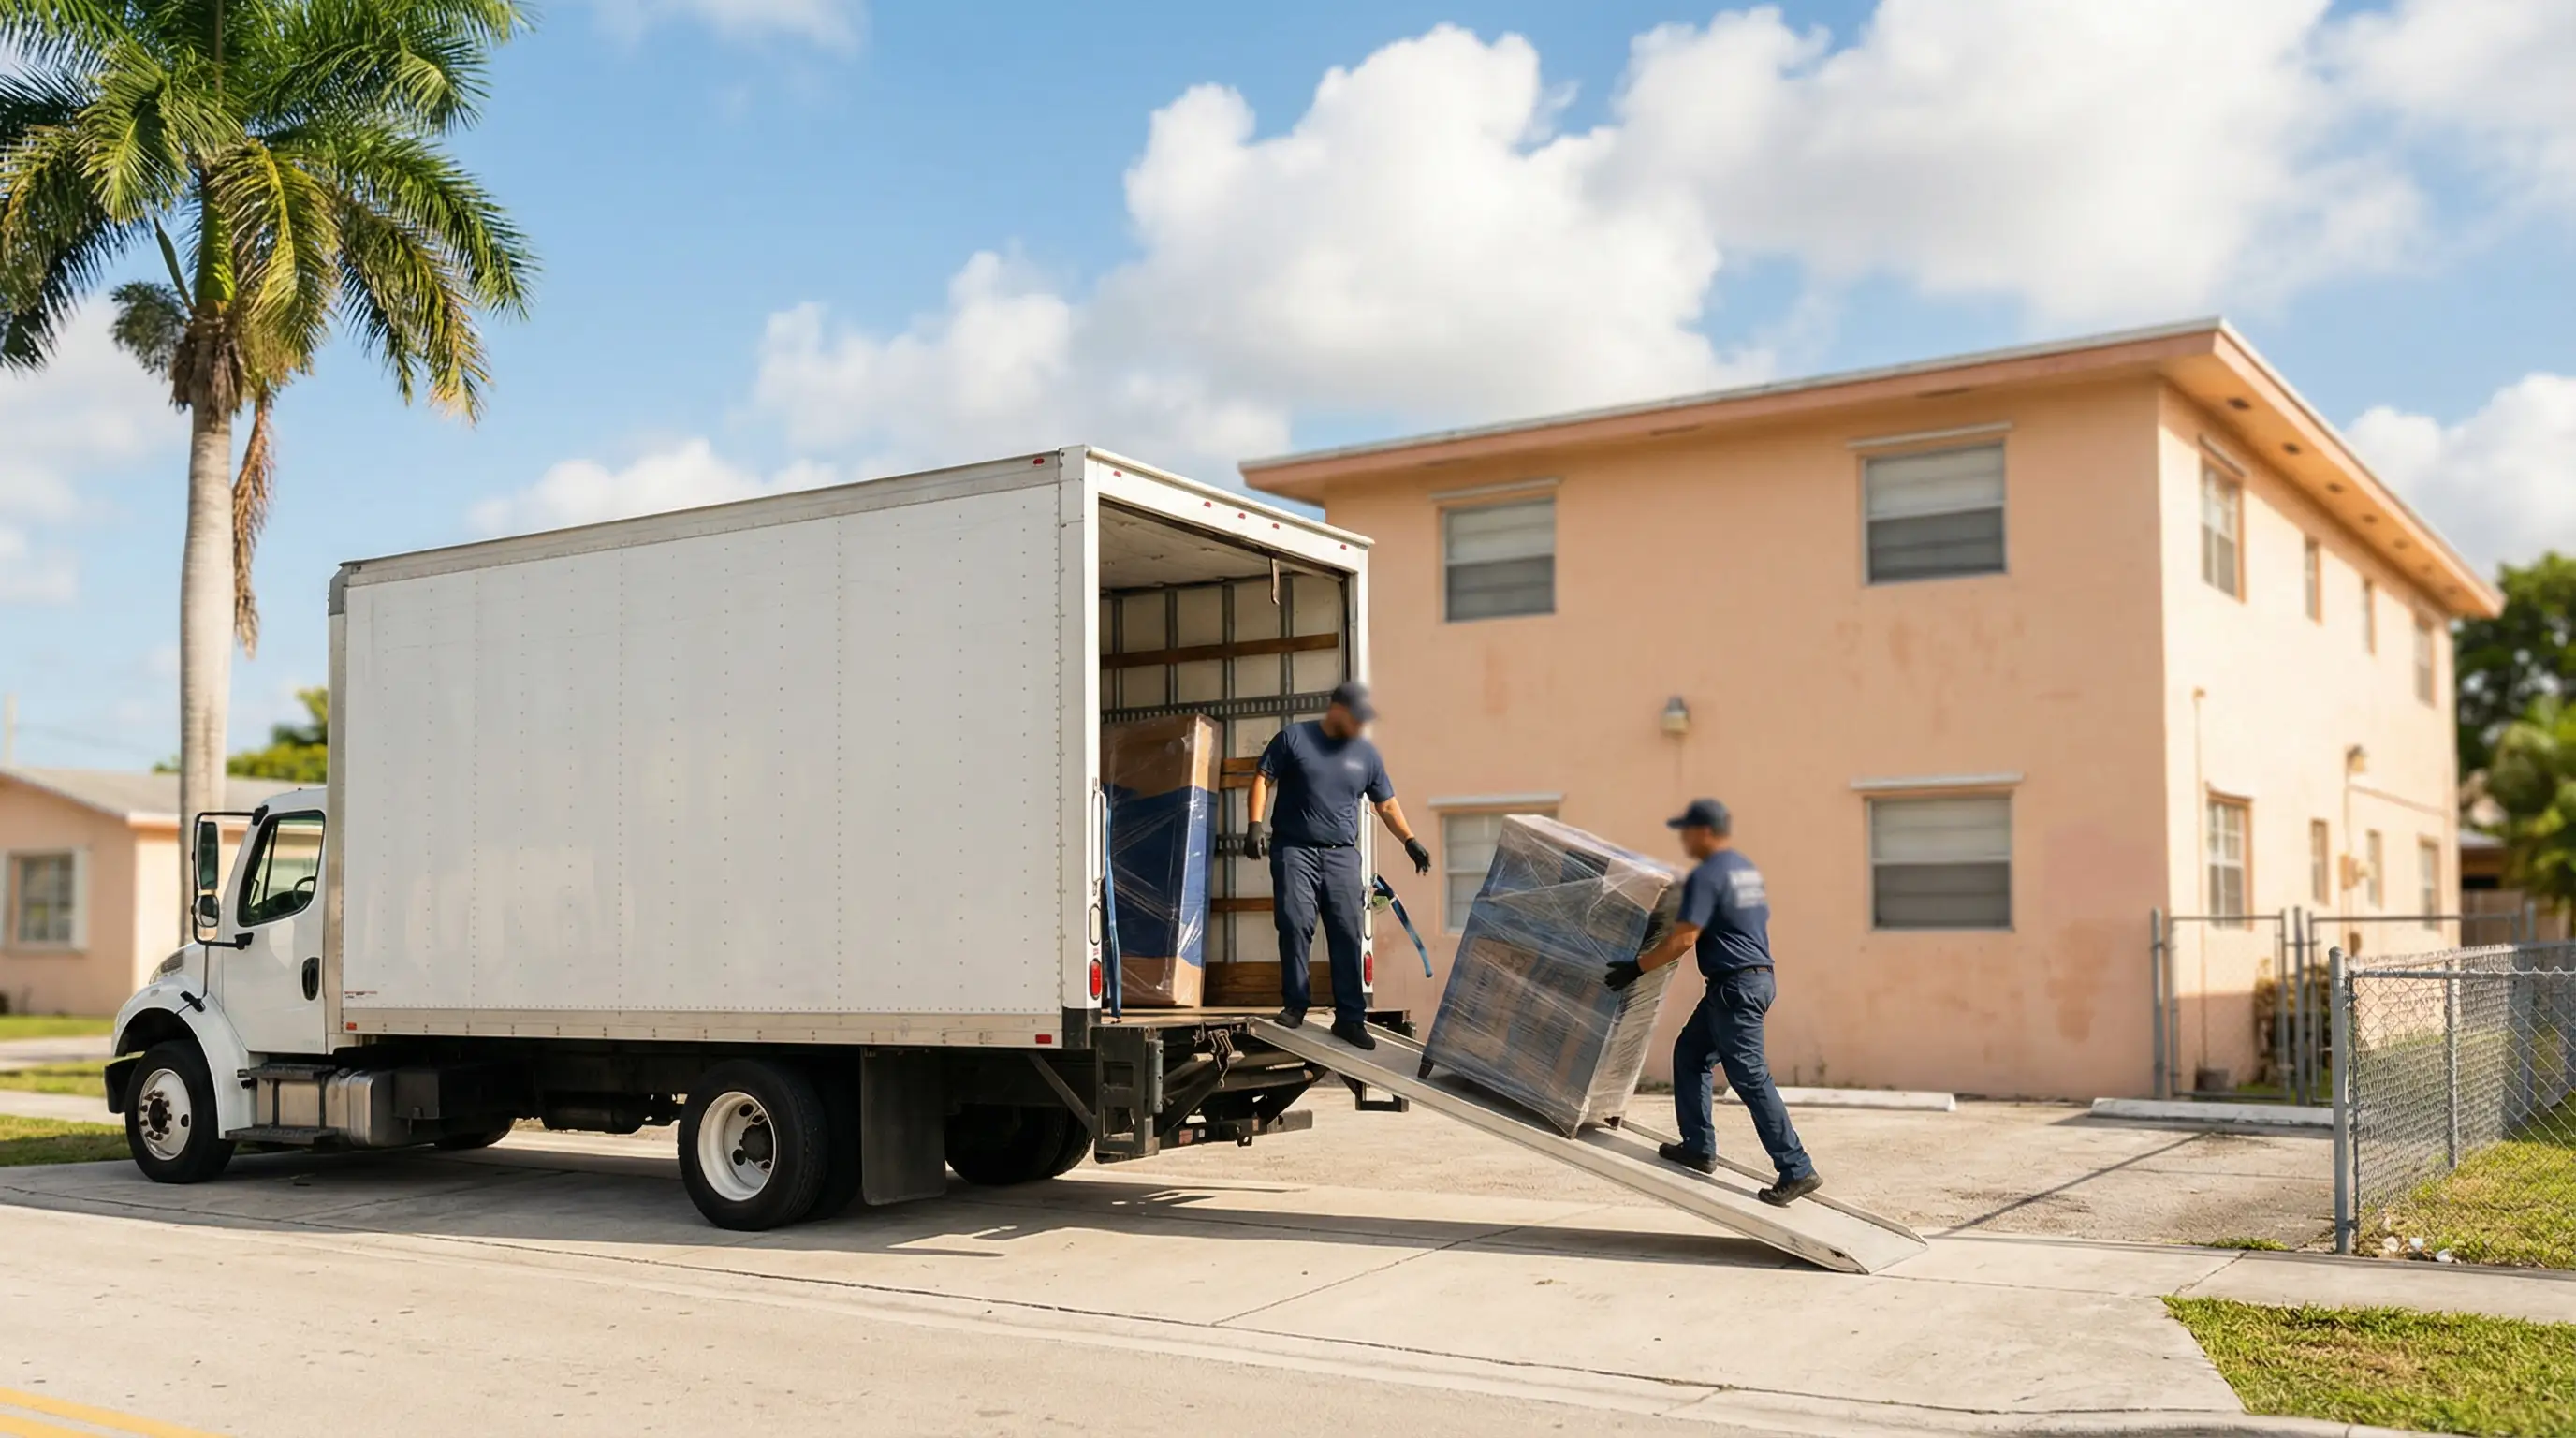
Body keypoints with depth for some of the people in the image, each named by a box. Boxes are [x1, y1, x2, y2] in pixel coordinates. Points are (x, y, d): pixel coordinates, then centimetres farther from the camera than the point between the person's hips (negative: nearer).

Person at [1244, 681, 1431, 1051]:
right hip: (1294, 850, -3)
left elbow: (1386, 804, 18)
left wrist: (1410, 840, 8)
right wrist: (1256, 823, -10)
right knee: (1295, 925, -12)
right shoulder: (1294, 738, 3)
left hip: (1342, 855, 3)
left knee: (1347, 935, -3)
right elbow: (1263, 779, 2)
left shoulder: (1366, 753, 12)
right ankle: (1294, 1005, 2)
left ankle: (1350, 1017, 3)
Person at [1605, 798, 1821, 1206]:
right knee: (1689, 1053, 17)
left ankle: (1797, 1170, -8)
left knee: (1750, 1078, -8)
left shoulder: (1706, 876, -14)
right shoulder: (1746, 868, 16)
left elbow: (1684, 939, -19)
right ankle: (1699, 1148, 17)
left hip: (1735, 985, -10)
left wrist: (1637, 966, -11)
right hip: (1756, 977, 10)